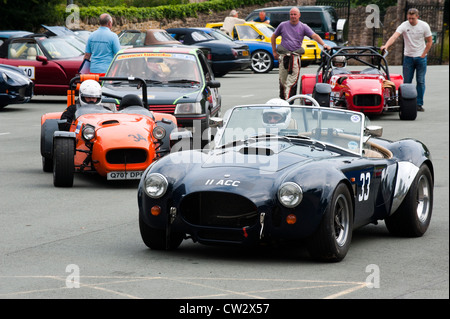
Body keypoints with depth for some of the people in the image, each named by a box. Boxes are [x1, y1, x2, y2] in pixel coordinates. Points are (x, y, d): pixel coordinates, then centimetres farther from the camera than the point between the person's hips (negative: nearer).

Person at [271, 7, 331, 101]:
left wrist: (323, 44, -19)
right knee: (282, 80, 4)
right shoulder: (283, 25, 11)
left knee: (292, 81, -12)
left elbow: (314, 36, -4)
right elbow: (273, 37, 22)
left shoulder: (303, 27, 7)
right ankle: (282, 100, 14)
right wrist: (274, 51, 15)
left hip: (295, 56, -2)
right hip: (283, 56, 2)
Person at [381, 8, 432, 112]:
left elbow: (429, 41, 1)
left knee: (420, 81, 1)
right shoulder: (404, 26, -10)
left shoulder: (424, 26, -6)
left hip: (421, 57, 0)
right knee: (407, 81, 1)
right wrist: (386, 45, -42)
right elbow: (394, 36, -25)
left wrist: (423, 55, -5)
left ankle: (419, 104, 8)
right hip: (408, 57, 0)